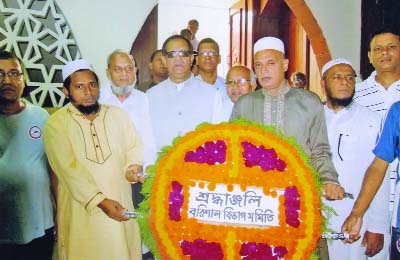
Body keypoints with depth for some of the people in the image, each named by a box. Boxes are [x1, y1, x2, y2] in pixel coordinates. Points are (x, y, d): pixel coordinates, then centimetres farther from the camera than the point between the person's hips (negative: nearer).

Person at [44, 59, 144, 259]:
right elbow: (68, 169, -14)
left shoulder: (117, 114, 6)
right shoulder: (56, 123, -6)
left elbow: (134, 146, 5)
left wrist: (132, 168, -18)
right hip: (81, 209, -2)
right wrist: (100, 201, -21)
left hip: (120, 203, 3)